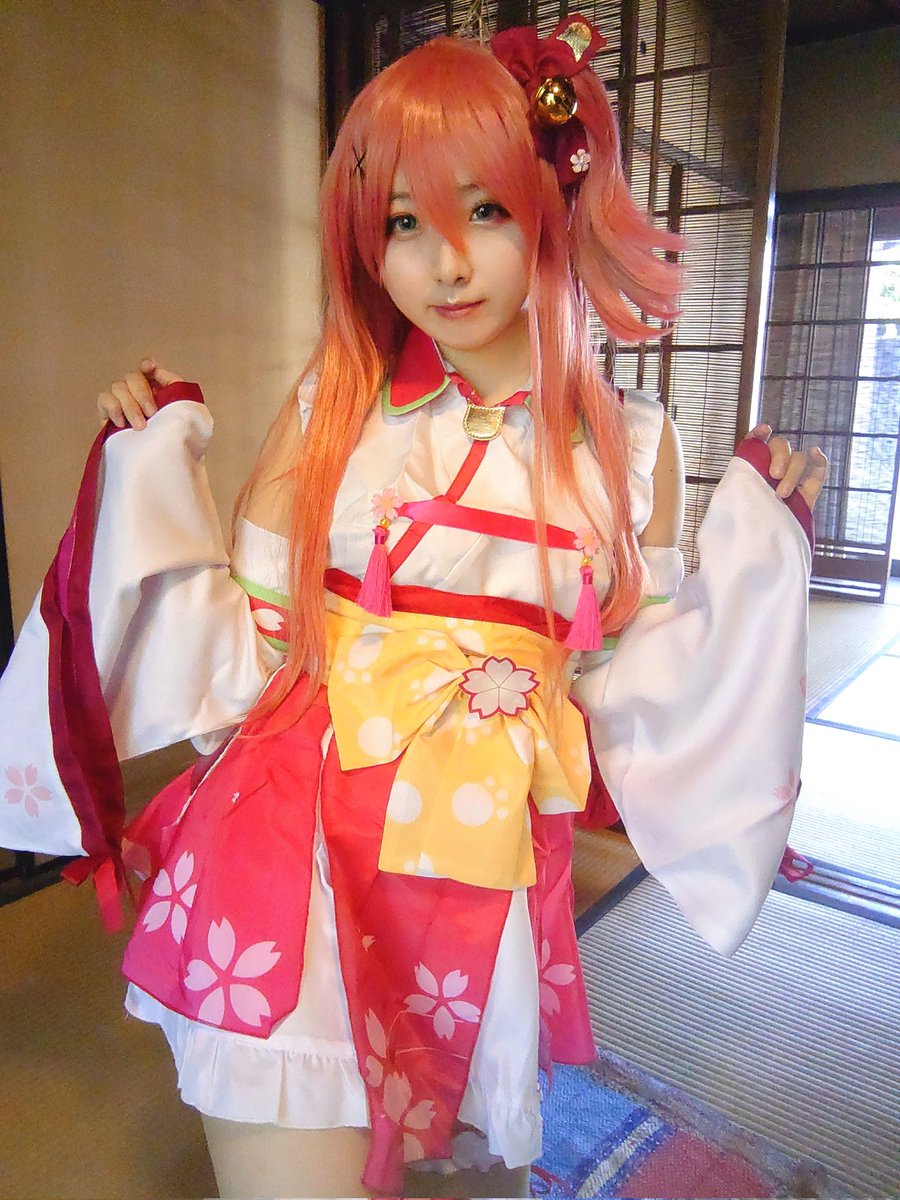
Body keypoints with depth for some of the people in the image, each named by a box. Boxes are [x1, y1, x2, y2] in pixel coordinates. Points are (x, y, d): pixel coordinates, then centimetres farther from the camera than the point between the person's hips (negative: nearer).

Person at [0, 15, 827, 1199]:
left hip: (487, 861, 2)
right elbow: (240, 643, 0)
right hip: (298, 834, -1)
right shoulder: (331, 409, -2)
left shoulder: (630, 444, 0)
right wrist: (161, 465, -5)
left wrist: (759, 534, -2)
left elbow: (642, 683, 3)